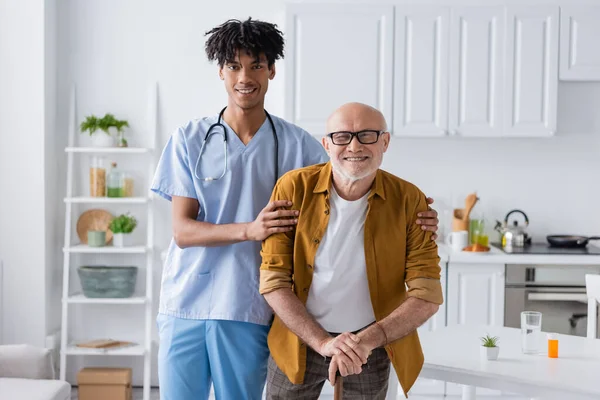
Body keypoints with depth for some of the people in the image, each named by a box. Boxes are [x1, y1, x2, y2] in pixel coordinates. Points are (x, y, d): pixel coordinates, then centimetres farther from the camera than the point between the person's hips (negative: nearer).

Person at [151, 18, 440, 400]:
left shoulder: (298, 145, 1)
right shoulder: (190, 139, 1)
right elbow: (183, 230, -5)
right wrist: (250, 229, -21)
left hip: (248, 311, -1)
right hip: (184, 305, 1)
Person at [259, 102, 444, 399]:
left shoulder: (409, 201, -11)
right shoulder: (293, 188, -12)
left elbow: (427, 295, -12)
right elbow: (273, 281, -11)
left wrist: (367, 340, -24)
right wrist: (323, 342, -22)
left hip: (371, 347, 0)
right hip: (300, 341, 0)